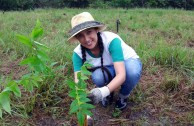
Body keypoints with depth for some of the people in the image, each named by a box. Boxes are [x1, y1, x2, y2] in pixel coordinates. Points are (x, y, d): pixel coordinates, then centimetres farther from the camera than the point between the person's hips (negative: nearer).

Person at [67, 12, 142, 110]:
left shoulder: (111, 40, -35)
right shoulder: (78, 53, -22)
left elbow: (121, 75, -41)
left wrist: (104, 91, -58)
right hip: (107, 70, 2)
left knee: (132, 72, -37)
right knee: (97, 76, -33)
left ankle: (123, 96, -3)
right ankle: (109, 94, 3)